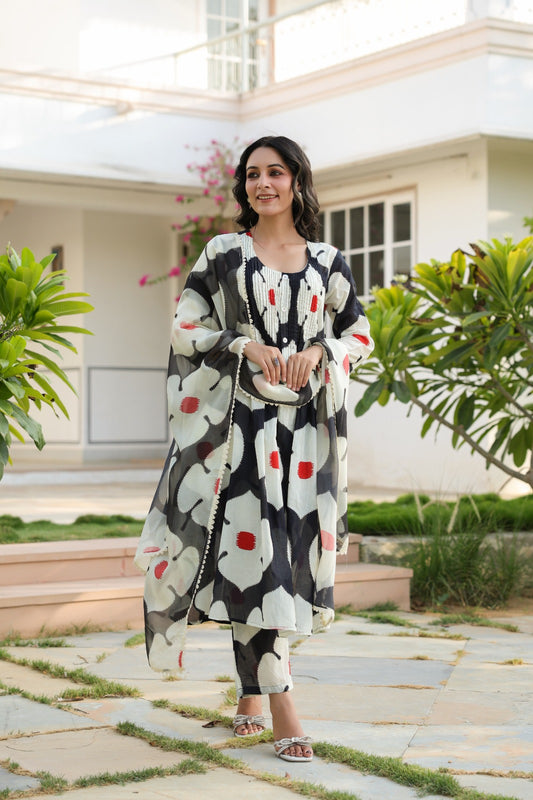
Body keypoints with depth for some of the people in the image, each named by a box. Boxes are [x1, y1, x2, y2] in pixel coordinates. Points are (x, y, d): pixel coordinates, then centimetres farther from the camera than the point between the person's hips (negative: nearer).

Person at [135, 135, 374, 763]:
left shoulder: (327, 262, 11)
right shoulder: (222, 253, 6)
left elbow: (361, 335, 14)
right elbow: (186, 329, 2)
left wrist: (318, 351, -6)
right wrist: (246, 346, -12)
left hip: (305, 426, 3)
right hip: (241, 421, -2)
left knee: (289, 548, 3)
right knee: (252, 544, -10)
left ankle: (249, 691, 18)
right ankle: (279, 705, -8)